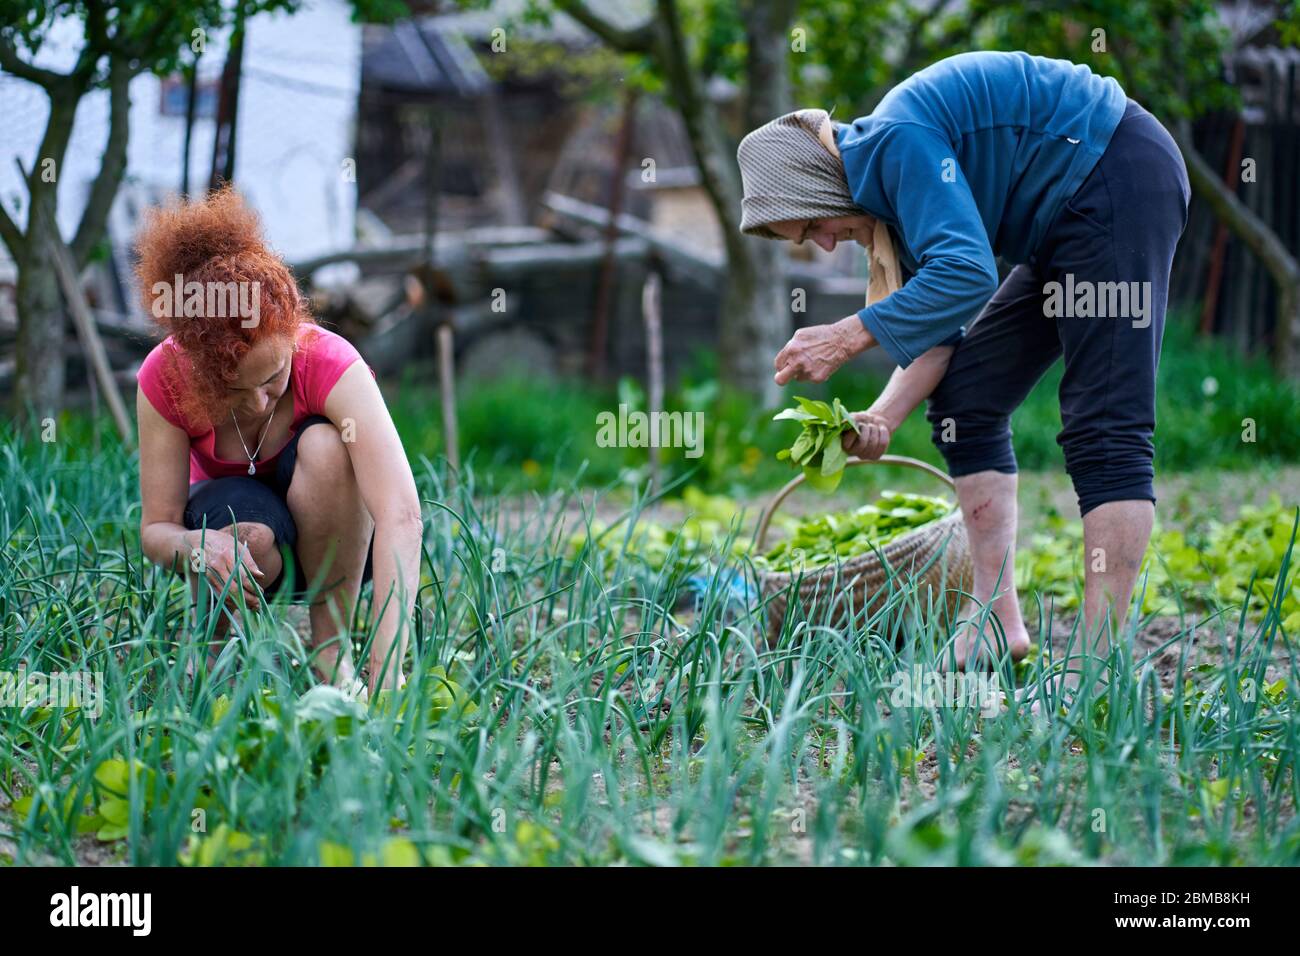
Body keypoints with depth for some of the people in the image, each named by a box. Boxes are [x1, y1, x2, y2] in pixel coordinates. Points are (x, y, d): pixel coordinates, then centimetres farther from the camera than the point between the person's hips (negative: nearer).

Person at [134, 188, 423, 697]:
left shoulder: (330, 363, -33)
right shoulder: (165, 378, -26)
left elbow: (401, 515, -44)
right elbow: (156, 529, -20)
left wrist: (384, 679, -53)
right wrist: (197, 546, -46)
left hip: (332, 536, 0)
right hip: (222, 518, 0)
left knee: (324, 446, -34)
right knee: (251, 532, -37)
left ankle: (333, 647, -17)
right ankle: (213, 642, -2)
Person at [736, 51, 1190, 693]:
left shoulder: (896, 140, -21)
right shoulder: (885, 178, 9)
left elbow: (966, 275, -31)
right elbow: (937, 324, 7)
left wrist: (846, 337, -27)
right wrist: (883, 417, -8)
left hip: (1118, 181, -11)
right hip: (1068, 217, 11)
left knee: (1104, 427, -16)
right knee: (963, 401, 8)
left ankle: (1100, 662, -19)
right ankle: (998, 627, 7)